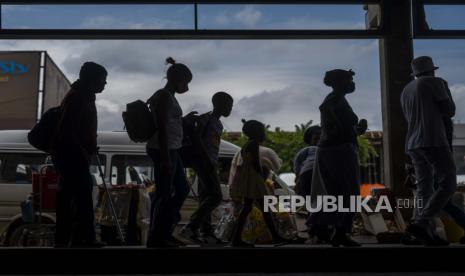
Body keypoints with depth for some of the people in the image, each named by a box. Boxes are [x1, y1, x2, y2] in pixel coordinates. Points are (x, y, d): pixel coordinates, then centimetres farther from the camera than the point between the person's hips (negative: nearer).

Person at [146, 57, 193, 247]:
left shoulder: (168, 96, 18)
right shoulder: (164, 96, -12)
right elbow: (162, 128, -19)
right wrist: (165, 158, -23)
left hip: (171, 150, 11)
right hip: (164, 150, -11)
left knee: (182, 189, 15)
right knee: (164, 194, -4)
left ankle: (164, 232, 22)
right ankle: (155, 238, 7)